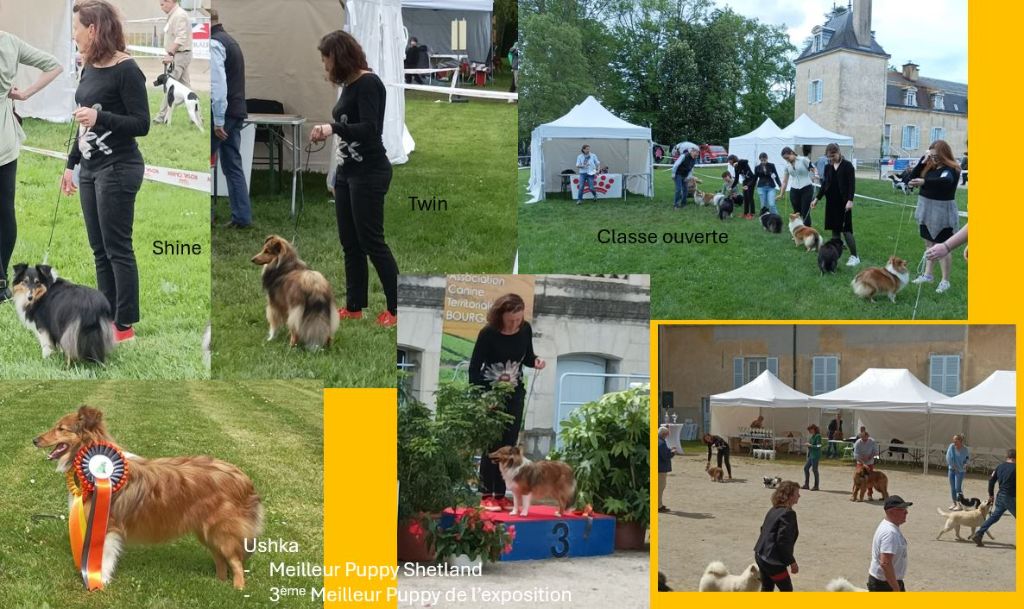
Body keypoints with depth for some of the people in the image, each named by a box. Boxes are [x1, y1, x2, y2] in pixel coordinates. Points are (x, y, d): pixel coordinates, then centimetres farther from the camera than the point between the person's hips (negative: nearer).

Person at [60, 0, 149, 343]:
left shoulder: (126, 70, -13)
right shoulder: (89, 69, 10)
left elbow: (142, 125, -15)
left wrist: (101, 117, -28)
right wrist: (71, 164, 20)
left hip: (118, 169, -8)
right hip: (90, 169, 8)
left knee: (117, 249, -3)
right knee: (100, 249, 11)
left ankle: (125, 326, 5)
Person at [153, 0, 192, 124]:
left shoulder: (179, 15, -15)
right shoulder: (173, 15, 17)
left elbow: (181, 38, -24)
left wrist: (170, 53, -27)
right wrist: (170, 54, 14)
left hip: (180, 55, -10)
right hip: (178, 55, 10)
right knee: (185, 86, 10)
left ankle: (163, 116, -5)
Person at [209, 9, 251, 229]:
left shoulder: (214, 44, -13)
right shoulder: (230, 41, 17)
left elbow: (218, 84, -21)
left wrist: (218, 120, -21)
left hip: (222, 114, -9)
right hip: (237, 113, 9)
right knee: (233, 166, 9)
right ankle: (242, 217, 6)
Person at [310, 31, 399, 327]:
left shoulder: (368, 83, -15)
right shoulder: (349, 85, 13)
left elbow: (369, 129, -25)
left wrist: (333, 128, -38)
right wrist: (338, 177, 23)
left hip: (369, 172, -9)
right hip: (347, 171, 10)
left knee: (371, 241, -6)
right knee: (350, 242, 11)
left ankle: (398, 307, 3)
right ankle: (354, 306, 18)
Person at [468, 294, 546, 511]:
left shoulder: (525, 329, -6)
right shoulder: (488, 334, -18)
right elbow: (474, 368, -12)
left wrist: (535, 361, -13)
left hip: (515, 393, 4)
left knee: (509, 444, 4)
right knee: (492, 444, -5)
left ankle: (500, 495, 10)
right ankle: (486, 496, 3)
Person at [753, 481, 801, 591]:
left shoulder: (774, 510, 9)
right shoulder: (788, 513, -19)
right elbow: (783, 541, -23)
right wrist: (792, 562, -13)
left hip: (761, 556, 9)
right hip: (773, 561, -9)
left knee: (767, 588, 19)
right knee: (787, 590, 4)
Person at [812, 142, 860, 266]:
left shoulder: (847, 166, -7)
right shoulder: (828, 167, 9)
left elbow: (852, 184, -10)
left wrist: (850, 200, -19)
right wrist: (817, 198, 11)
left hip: (843, 202, -6)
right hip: (831, 201, 6)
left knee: (846, 229, -8)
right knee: (834, 229, 8)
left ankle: (854, 256, -4)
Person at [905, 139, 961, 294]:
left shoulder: (951, 170, -16)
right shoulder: (930, 167, 5)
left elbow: (945, 180, -39)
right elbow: (912, 178, 2)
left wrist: (924, 182, -54)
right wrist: (923, 161, -9)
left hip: (942, 213, -7)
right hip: (927, 210, 7)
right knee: (929, 244, 17)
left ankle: (945, 281, 6)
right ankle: (927, 274, 28)